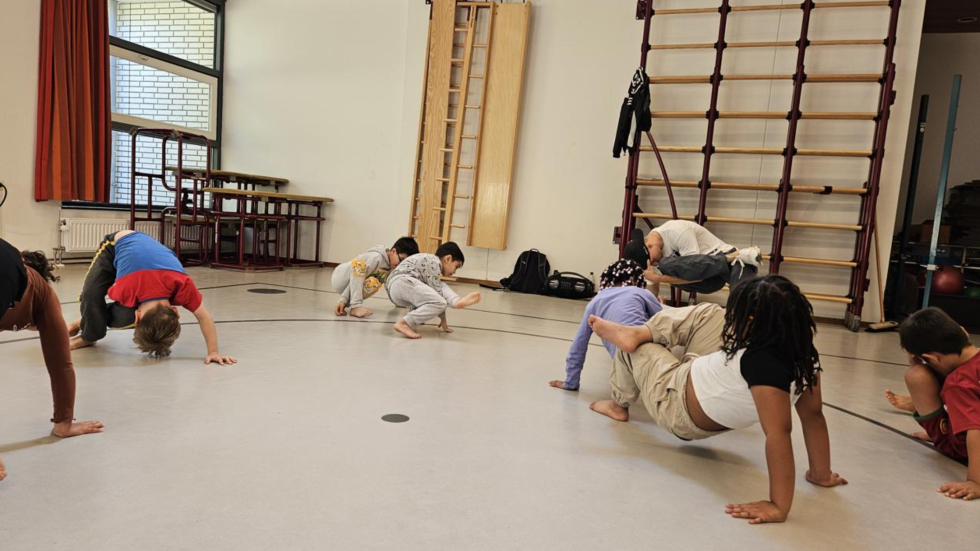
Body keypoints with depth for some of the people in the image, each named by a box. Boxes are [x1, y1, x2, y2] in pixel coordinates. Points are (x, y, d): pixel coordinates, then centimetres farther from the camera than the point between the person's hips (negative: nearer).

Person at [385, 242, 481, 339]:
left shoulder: (428, 261, 30)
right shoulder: (434, 262, -1)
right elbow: (436, 291, -5)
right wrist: (443, 319, 1)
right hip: (402, 282, -11)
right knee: (440, 303, -21)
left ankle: (457, 301, -5)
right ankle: (404, 323, -24)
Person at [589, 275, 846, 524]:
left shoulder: (763, 364, -42)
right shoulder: (805, 354, -18)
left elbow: (778, 434, -44)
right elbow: (814, 415, -13)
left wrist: (778, 507, -39)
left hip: (676, 405, -7)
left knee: (635, 349, 17)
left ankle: (619, 404, 45)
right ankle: (638, 333, -2)